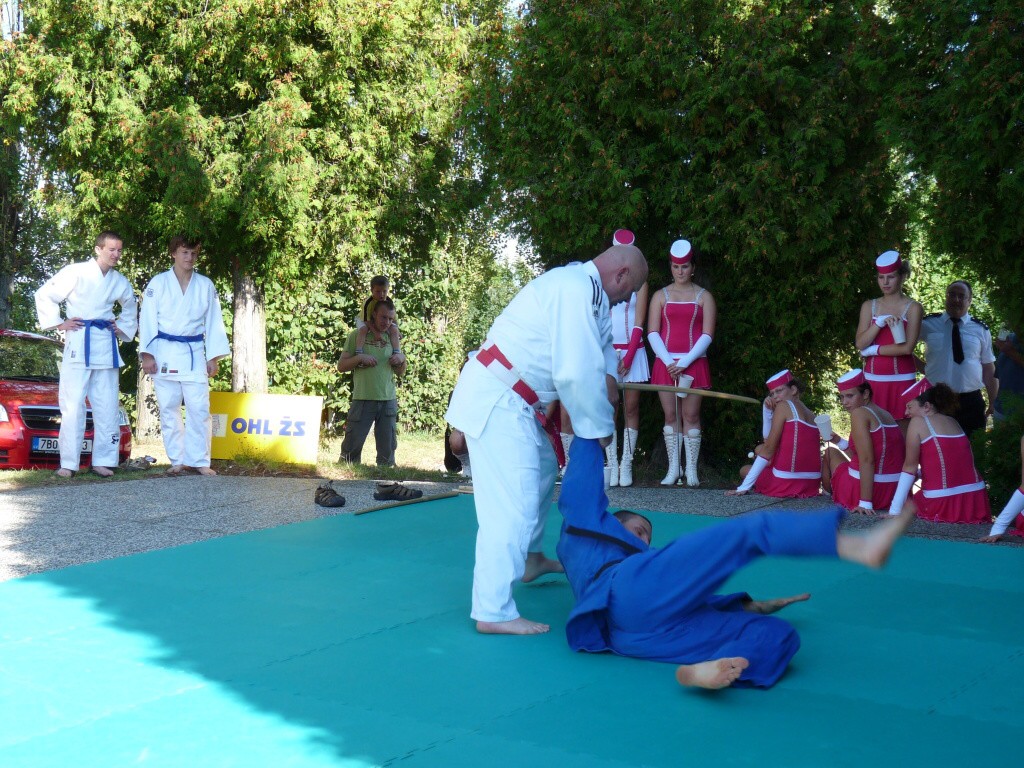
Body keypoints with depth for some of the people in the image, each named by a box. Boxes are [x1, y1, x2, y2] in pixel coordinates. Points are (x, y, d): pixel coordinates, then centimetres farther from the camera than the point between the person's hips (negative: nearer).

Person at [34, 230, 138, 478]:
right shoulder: (76, 272, -5)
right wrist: (59, 324, -4)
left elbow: (131, 308, 30)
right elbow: (44, 295, -1)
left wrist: (123, 329, 16)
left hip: (106, 346, 5)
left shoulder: (120, 283, 11)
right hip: (78, 344, -5)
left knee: (107, 407, 3)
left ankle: (103, 461, 9)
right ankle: (68, 464, -4)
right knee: (73, 405, -7)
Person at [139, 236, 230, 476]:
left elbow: (214, 322, 7)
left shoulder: (206, 285, 6)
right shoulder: (158, 283, 2)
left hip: (194, 354, 1)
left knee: (199, 409, -3)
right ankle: (177, 460, 12)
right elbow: (148, 320, 1)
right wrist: (147, 354, -6)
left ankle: (200, 461, 3)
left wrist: (214, 357, 2)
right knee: (169, 409, 3)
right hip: (164, 354, -1)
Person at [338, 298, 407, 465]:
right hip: (363, 400, -3)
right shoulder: (356, 336, 2)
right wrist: (359, 358, -14)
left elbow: (400, 372, 19)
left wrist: (402, 360, -2)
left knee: (387, 448, 5)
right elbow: (341, 366, 1)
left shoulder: (392, 338, 12)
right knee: (352, 446, -3)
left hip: (388, 400, 3)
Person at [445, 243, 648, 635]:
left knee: (542, 470, 27)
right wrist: (599, 427, -12)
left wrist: (607, 377, 0)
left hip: (510, 401, 11)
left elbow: (601, 340, 22)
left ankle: (530, 559, 44)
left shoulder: (581, 284, 13)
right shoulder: (576, 289, -20)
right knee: (513, 505, -14)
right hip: (495, 403, -11)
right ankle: (493, 611, -13)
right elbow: (577, 372, -26)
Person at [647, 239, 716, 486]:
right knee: (670, 415, 1)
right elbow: (652, 333, 2)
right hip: (665, 363, 1)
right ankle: (673, 468, 5)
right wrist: (669, 362, -11)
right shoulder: (660, 296, 10)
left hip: (693, 363, -1)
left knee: (691, 415, -2)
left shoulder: (704, 297, 7)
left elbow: (707, 335, -1)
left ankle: (691, 470, 1)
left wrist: (685, 362, -12)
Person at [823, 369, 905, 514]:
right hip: (892, 492, 9)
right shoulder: (885, 414, 12)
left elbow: (867, 461, -21)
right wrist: (839, 441, 21)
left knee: (830, 452, 22)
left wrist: (865, 503, -22)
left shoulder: (859, 413, -13)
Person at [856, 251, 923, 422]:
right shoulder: (869, 306, 11)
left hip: (901, 380, -3)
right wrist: (879, 323, -13)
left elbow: (907, 348, -10)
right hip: (873, 379, 3)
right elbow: (860, 344, 1)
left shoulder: (913, 308, 0)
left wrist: (874, 350, -5)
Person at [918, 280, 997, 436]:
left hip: (971, 404, 1)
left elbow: (989, 370, 9)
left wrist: (993, 404, 8)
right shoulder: (928, 324, 3)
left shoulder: (980, 330, 7)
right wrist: (922, 367, 1)